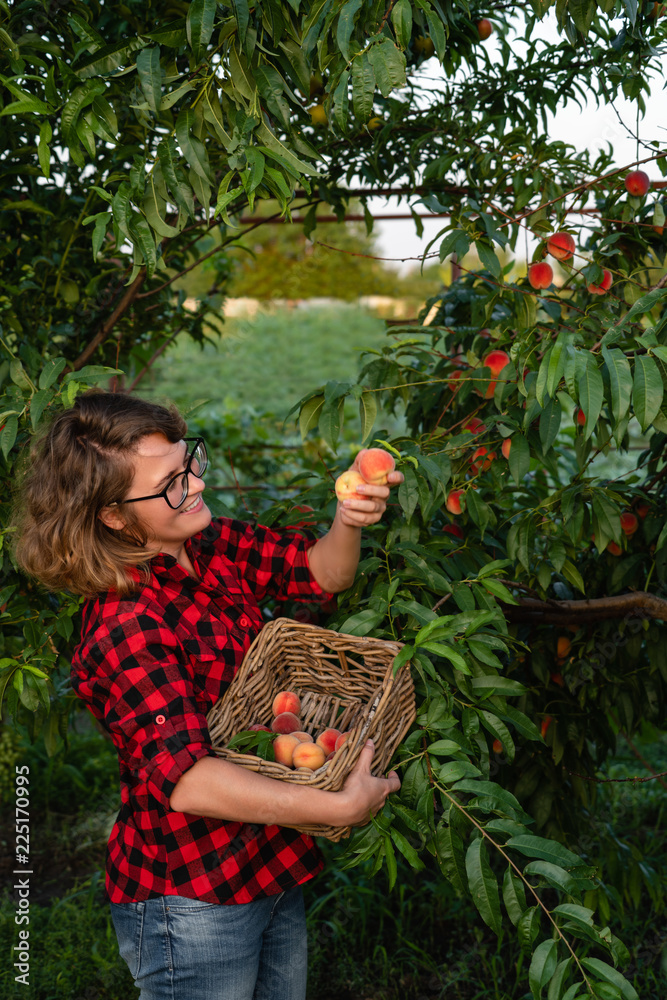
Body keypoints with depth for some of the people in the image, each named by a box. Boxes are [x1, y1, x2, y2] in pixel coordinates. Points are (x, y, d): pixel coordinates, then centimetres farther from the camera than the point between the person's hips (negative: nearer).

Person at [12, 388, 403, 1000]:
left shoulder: (212, 549, -3)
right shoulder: (123, 628, -26)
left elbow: (321, 574, 3)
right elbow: (188, 780, -33)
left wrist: (349, 522, -18)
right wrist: (338, 807, -35)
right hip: (190, 899, -8)